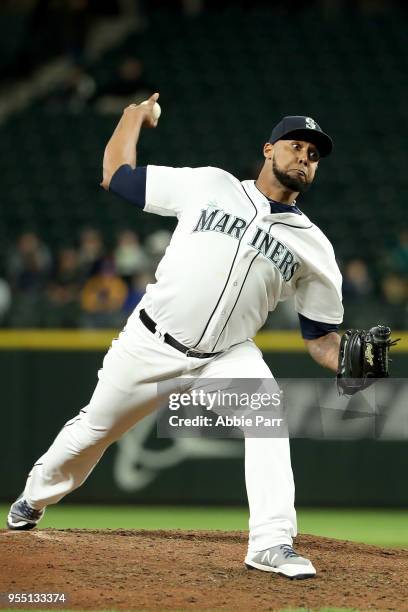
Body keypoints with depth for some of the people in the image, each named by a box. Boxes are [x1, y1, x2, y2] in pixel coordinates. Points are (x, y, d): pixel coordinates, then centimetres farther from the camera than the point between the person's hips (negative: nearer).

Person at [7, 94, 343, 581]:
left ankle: (272, 544, -29)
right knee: (95, 427, 14)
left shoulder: (312, 245, 1)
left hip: (227, 355, 0)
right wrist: (135, 113, 17)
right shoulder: (209, 186, -2)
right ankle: (34, 499, 43)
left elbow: (321, 336, 2)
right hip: (149, 344, 0)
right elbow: (115, 174, 5)